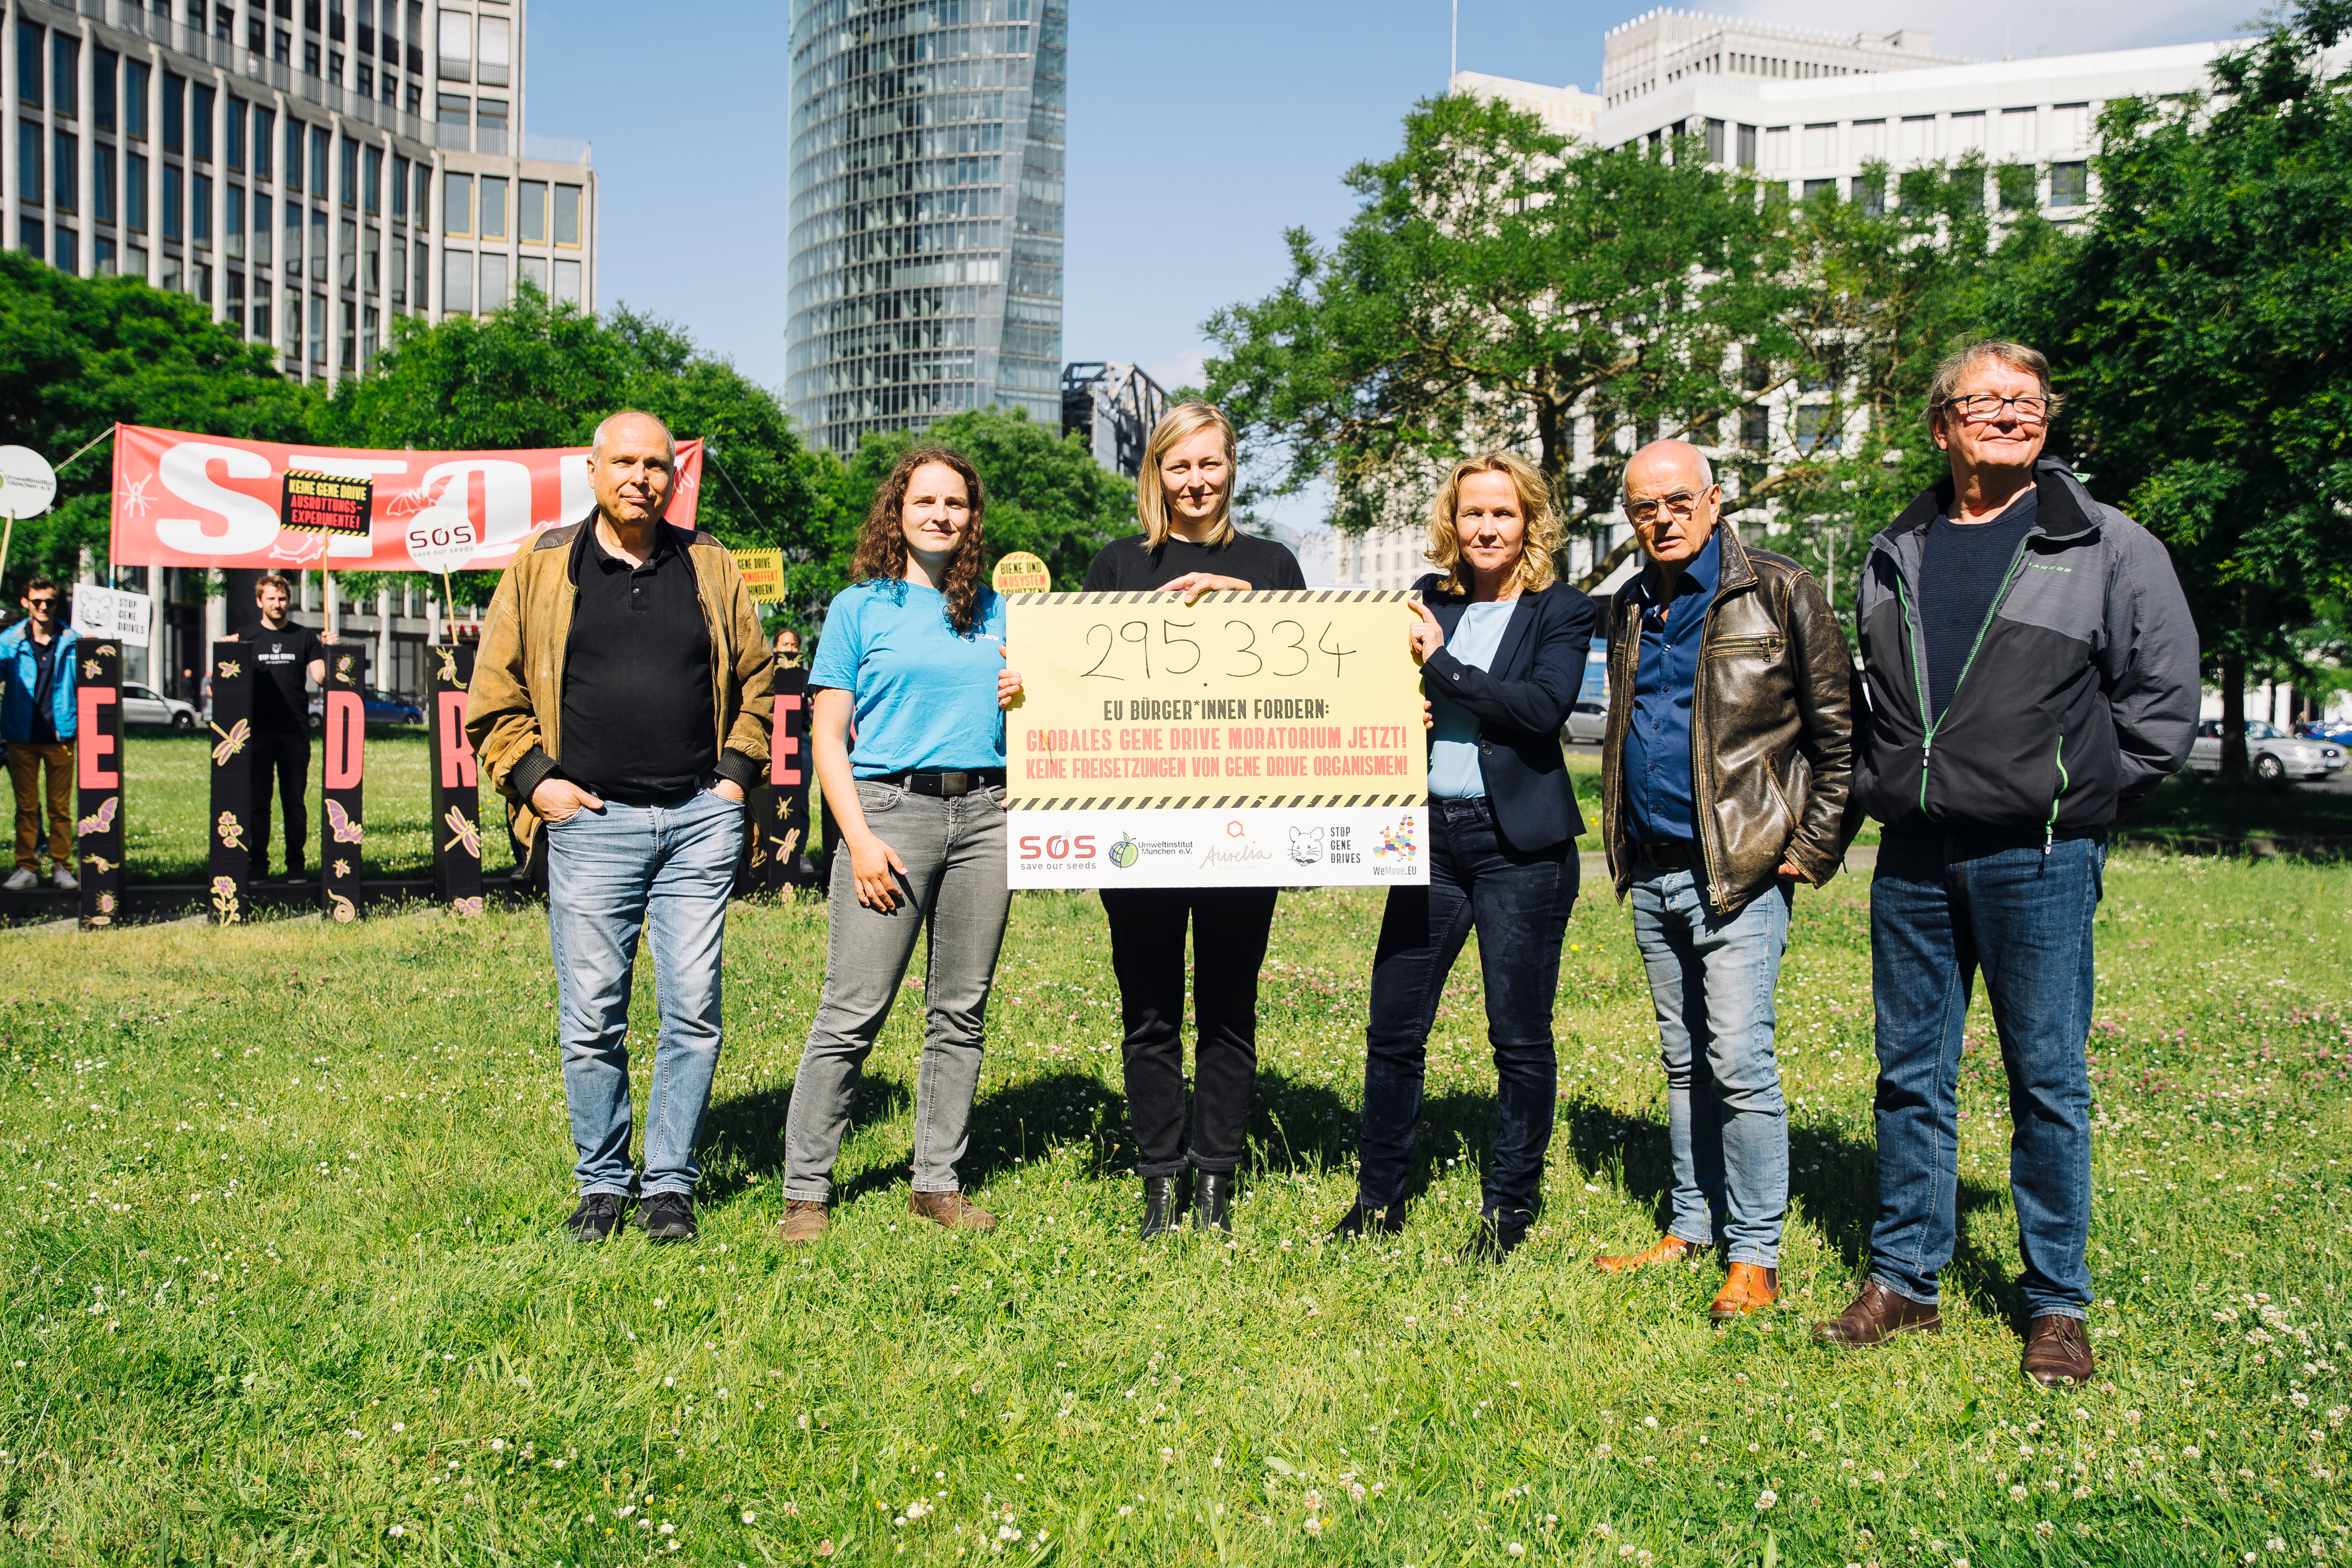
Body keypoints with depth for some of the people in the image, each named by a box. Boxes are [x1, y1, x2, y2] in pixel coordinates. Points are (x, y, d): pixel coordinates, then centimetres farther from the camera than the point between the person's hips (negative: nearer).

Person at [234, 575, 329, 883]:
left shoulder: (304, 637, 9)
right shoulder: (245, 636, 9)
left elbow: (320, 677, 1)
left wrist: (328, 651, -13)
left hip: (295, 731, 0)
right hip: (257, 731, 0)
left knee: (294, 801, 2)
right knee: (257, 801, 2)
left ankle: (295, 866, 8)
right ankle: (258, 866, 8)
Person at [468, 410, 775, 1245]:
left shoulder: (712, 567, 12)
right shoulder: (539, 570, 7)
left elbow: (754, 680, 18)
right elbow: (494, 697, 9)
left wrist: (737, 772, 7)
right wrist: (534, 779, -2)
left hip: (700, 818, 1)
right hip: (591, 823, -1)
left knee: (693, 1011, 1)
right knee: (592, 1019, 2)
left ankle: (670, 1186, 13)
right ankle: (601, 1184, 18)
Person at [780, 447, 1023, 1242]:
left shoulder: (996, 612, 16)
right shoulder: (861, 608, 5)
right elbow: (828, 736, 0)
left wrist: (1027, 696, 0)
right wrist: (860, 839, -11)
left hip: (982, 811, 4)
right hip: (890, 806, -4)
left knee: (960, 1012, 7)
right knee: (852, 1013, -5)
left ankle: (938, 1182, 18)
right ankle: (806, 1191, 5)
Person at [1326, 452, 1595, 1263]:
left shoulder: (1562, 611, 1)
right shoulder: (1429, 601, 12)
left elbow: (1545, 706, -15)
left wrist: (1441, 663, -14)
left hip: (1519, 842, -4)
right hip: (1430, 832, 4)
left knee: (1520, 1036, 3)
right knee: (1393, 1027, 5)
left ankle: (1508, 1210, 19)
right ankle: (1380, 1199, 20)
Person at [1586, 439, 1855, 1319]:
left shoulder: (1778, 594, -6)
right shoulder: (1631, 609, 13)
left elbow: (1839, 731, -5)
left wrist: (1814, 848, -9)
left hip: (1740, 870, -6)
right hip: (1652, 875, 6)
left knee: (1738, 1063, -8)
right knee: (1683, 1059, 13)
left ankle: (1755, 1255, 2)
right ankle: (1692, 1226, 24)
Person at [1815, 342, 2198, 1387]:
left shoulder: (2109, 549, -1)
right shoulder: (1895, 555, 11)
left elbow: (2164, 699, 1)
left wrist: (2076, 796, 0)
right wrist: (1885, 789, 13)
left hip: (2038, 860, -4)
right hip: (1912, 858, 4)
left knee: (2048, 1084, 3)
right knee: (1911, 1076, 10)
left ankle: (2057, 1306, 17)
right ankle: (1902, 1281, 22)